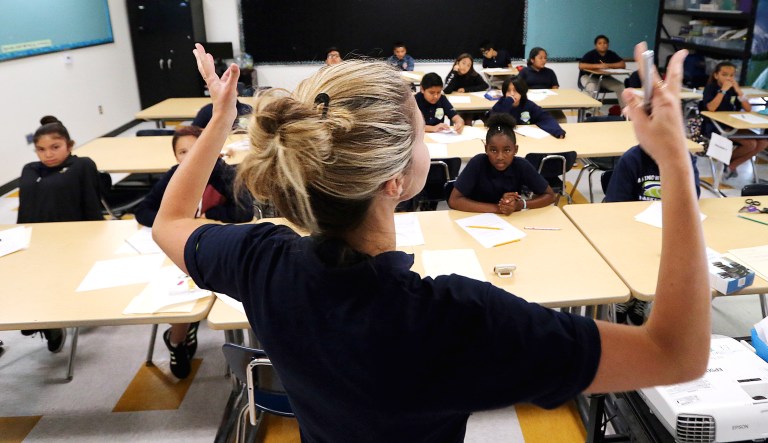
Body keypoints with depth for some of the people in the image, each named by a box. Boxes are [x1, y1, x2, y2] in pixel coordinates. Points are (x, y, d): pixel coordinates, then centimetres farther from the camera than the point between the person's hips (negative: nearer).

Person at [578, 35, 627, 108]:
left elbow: (623, 64, -5)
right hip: (589, 76, -5)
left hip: (605, 78, 5)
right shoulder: (590, 54, -14)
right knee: (592, 88, -38)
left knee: (621, 86, -13)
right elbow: (581, 66, -27)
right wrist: (598, 65, -32)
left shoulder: (611, 54, -1)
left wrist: (608, 65, -20)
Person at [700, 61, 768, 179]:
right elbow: (711, 108, -23)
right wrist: (723, 90, -21)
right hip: (714, 127, -7)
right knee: (751, 143, -24)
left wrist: (739, 92, -8)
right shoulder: (710, 88, -5)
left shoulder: (734, 89, 10)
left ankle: (732, 165, -1)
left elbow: (748, 109, 2)